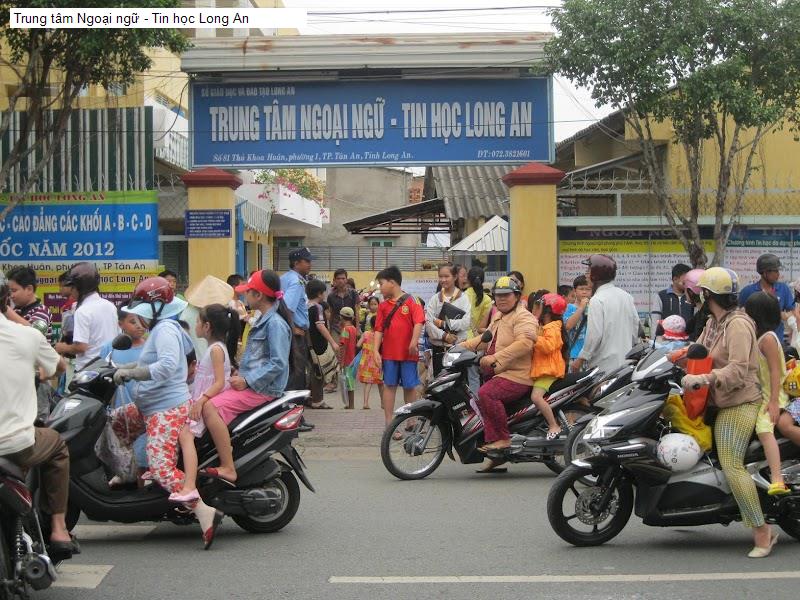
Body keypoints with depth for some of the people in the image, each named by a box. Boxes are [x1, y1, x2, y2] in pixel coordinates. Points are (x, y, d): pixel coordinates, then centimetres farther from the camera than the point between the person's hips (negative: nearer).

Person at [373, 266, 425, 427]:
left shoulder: (410, 302, -2)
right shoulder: (383, 306, 8)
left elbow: (419, 322, -10)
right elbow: (378, 329, 6)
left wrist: (414, 342, -22)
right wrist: (376, 351, -2)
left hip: (408, 353, -2)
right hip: (389, 353, 2)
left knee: (410, 387, 6)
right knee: (390, 386, 3)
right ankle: (389, 423, 4)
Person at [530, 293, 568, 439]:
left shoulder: (552, 329, -14)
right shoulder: (544, 327, 20)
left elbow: (548, 346, -30)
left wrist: (535, 338, -31)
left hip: (549, 371, -12)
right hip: (541, 369, 12)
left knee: (536, 396, -27)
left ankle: (554, 426, -22)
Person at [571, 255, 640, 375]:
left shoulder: (597, 300, -13)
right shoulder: (626, 296, 10)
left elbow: (594, 335, -17)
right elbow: (636, 329, 15)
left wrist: (581, 359, -9)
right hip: (625, 363, 8)